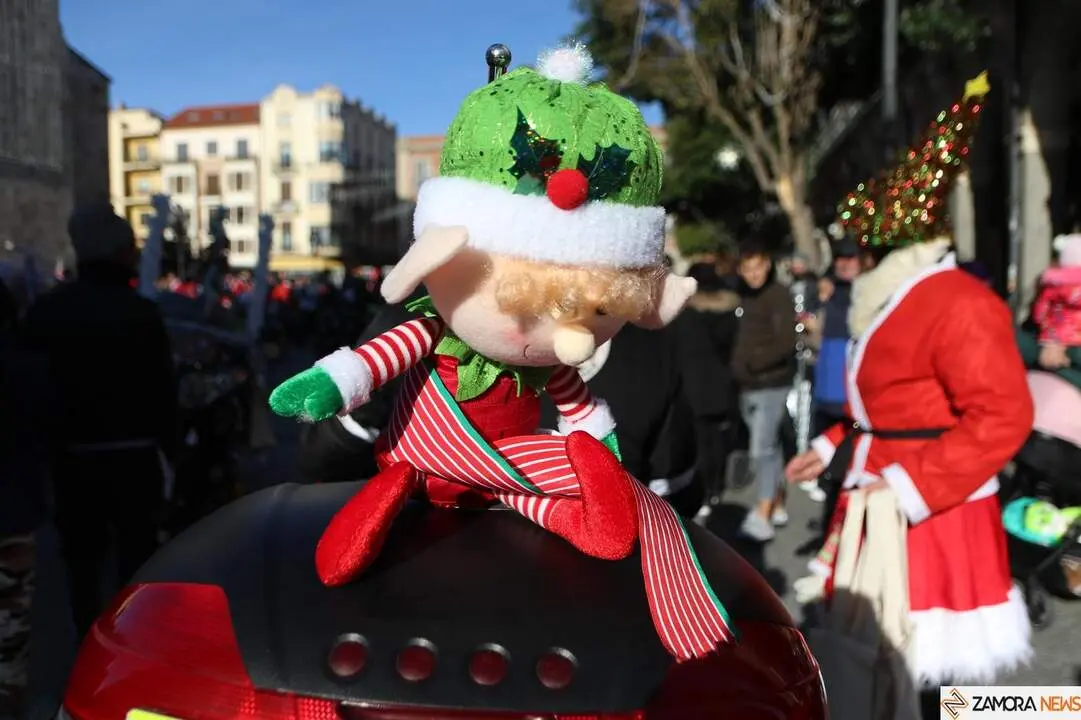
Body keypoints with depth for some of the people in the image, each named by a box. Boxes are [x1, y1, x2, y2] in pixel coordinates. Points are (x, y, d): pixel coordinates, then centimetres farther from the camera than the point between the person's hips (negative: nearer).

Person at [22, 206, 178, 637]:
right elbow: (162, 390, -11)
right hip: (132, 453, -4)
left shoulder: (44, 310, 1)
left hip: (71, 453, 4)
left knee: (81, 552, 14)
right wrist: (171, 448, -1)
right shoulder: (140, 312, -12)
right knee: (136, 550, 9)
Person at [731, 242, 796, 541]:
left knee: (762, 450, -10)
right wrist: (736, 367, 4)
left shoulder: (779, 295, -9)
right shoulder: (742, 296, 11)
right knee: (771, 447, 15)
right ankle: (777, 506, 25)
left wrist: (753, 364, -19)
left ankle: (762, 516, -6)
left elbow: (787, 343, -18)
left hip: (772, 385, -7)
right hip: (748, 386, 7)